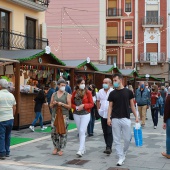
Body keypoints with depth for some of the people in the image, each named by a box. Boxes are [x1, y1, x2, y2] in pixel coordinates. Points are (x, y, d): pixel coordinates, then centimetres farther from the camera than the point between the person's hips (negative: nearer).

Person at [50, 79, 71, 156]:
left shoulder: (67, 95, 3)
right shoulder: (54, 94, 12)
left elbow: (69, 106, -2)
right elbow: (51, 105, 15)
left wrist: (62, 104, -16)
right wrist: (53, 104, -6)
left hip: (64, 116, -3)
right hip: (55, 115, 3)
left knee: (63, 132, -3)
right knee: (54, 132, 1)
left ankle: (61, 149, 9)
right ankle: (56, 147, 20)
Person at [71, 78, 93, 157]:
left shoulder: (88, 92, -3)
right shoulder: (75, 92, 5)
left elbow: (91, 104, -3)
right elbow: (71, 103, 10)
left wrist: (83, 105, -18)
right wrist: (76, 107, -10)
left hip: (85, 114, -4)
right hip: (76, 114, 4)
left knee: (82, 131, -12)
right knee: (80, 132, 11)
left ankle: (80, 150, -12)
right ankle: (83, 148, 25)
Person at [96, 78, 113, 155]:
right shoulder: (100, 91, 9)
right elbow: (98, 101, 22)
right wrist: (98, 109, 13)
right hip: (103, 114, 5)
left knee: (109, 132, -9)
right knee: (105, 132, 10)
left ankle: (109, 147, -8)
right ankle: (108, 146, 21)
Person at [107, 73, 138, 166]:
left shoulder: (128, 92, 1)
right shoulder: (112, 93, 4)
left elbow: (132, 105, 6)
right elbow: (110, 106, 5)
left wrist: (136, 116, 1)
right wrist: (108, 118, -6)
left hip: (126, 119, -1)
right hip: (115, 119, 1)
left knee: (127, 139, 2)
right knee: (117, 140, 2)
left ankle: (124, 152, 30)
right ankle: (121, 157, 12)